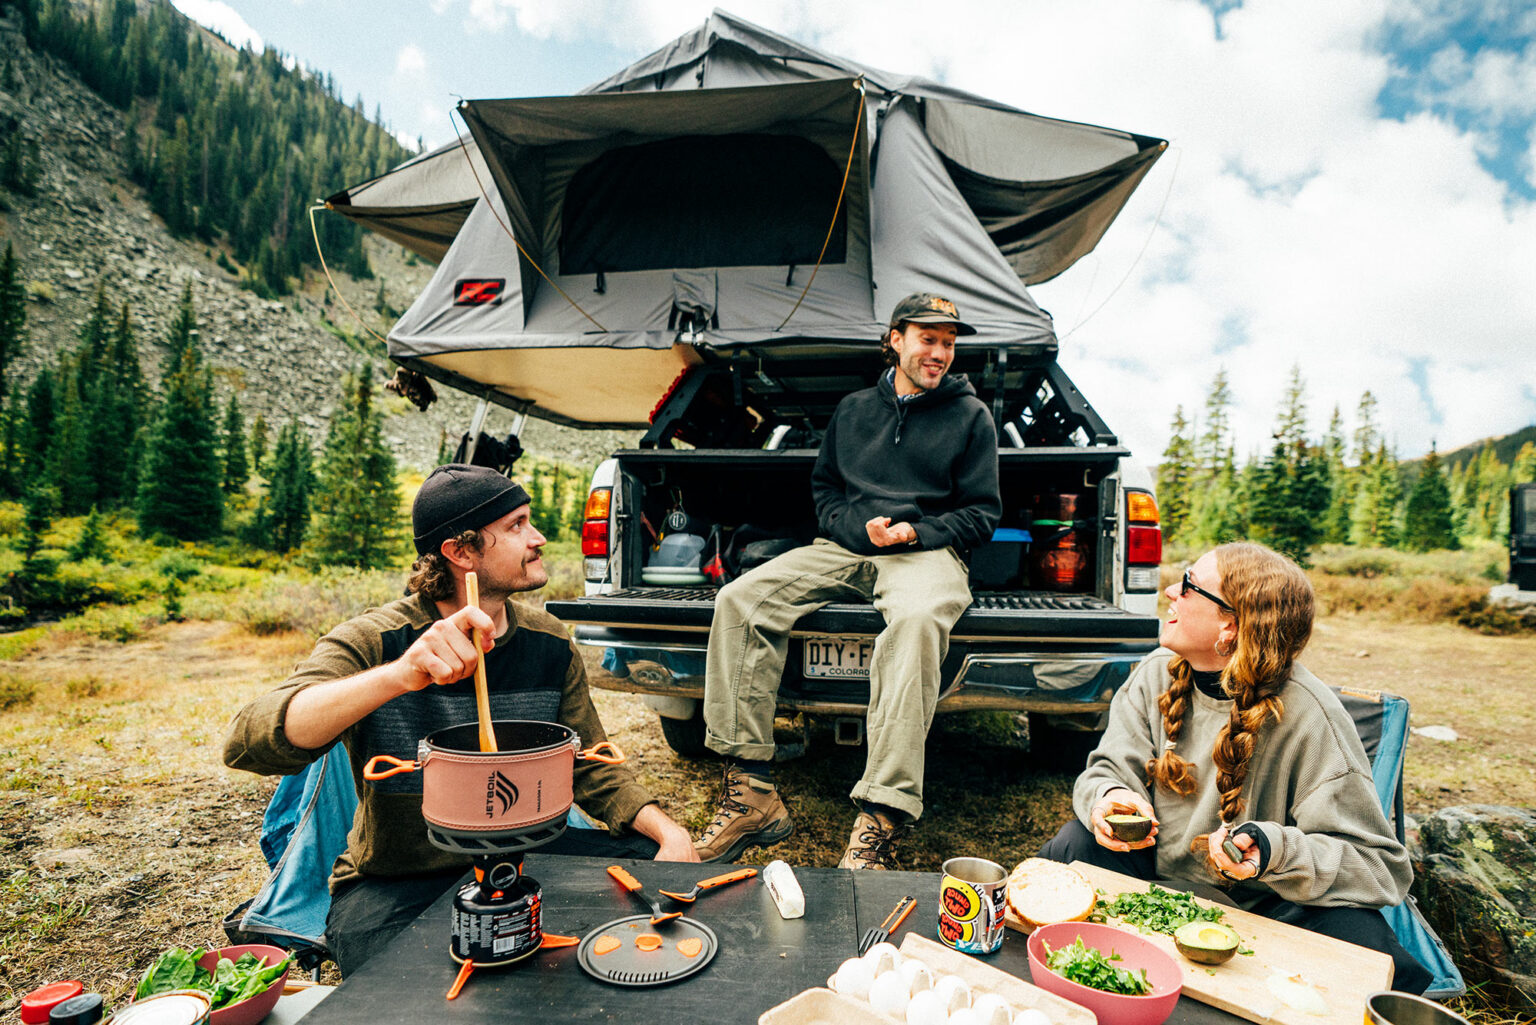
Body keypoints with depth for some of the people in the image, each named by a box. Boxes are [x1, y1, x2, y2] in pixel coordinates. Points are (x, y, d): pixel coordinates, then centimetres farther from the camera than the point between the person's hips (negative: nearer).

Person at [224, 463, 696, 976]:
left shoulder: (549, 642, -1)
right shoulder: (373, 640, -15)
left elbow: (593, 769, 5)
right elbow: (246, 742, -30)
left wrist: (667, 829, -14)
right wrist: (399, 675, -46)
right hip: (396, 883, -4)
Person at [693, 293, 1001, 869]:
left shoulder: (970, 415, 13)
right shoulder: (853, 409, 21)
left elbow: (983, 512, 10)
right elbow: (823, 487, 22)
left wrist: (916, 531, -9)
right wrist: (858, 526, 0)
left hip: (925, 552, -3)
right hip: (845, 547, 4)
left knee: (917, 620, -41)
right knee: (740, 600, -22)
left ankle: (881, 823, -43)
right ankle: (751, 793, -22)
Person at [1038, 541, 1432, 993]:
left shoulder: (1307, 715, -21)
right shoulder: (1158, 673, -6)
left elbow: (1378, 863, -19)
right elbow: (1111, 768, -2)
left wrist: (1274, 852, -38)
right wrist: (1109, 796, -28)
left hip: (1266, 902, -3)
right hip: (1162, 876, 4)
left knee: (1364, 946, -32)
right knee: (1074, 847, -22)